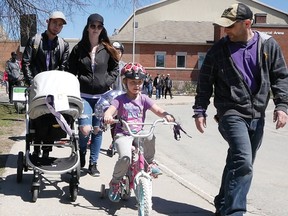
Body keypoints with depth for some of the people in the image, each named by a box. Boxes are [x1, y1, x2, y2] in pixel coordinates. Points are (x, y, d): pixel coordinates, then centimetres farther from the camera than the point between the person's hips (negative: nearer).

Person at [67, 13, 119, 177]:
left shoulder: (107, 49, 3)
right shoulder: (79, 49, 1)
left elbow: (115, 68, 13)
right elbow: (71, 71, 6)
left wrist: (108, 81, -1)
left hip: (102, 95, 2)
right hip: (84, 95, -2)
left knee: (97, 130, 8)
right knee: (85, 129, -14)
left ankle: (93, 163, 20)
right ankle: (82, 151, 19)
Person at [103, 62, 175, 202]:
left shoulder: (143, 99, 5)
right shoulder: (120, 99, -3)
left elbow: (157, 110, -7)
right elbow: (110, 111, -19)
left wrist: (166, 115, -30)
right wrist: (107, 117, -44)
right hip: (123, 134, -2)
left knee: (150, 137, -33)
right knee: (125, 157, -29)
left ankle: (149, 161, -4)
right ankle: (115, 183, -2)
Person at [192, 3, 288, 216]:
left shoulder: (268, 45, 1)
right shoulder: (219, 49, -4)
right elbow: (205, 81, 2)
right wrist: (200, 110, -1)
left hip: (257, 116, 4)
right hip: (232, 113, -3)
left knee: (238, 164, 14)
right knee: (243, 163, -20)